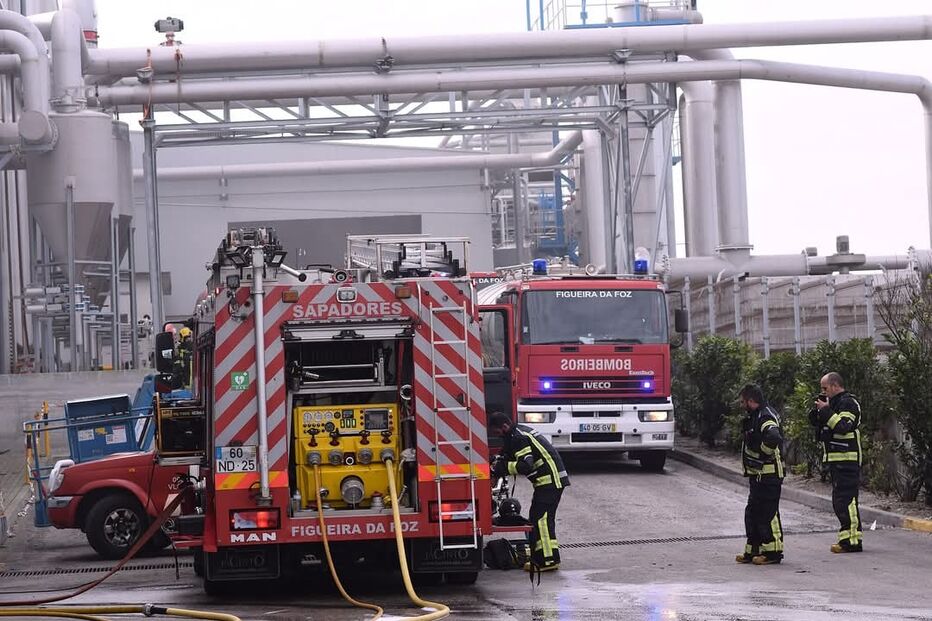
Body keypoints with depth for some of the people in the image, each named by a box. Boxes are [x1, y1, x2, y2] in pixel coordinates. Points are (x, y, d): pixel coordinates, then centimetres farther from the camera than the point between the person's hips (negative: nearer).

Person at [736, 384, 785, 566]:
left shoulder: (765, 417, -18)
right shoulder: (755, 417, 16)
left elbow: (773, 438, -36)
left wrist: (764, 453, -21)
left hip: (768, 475, -11)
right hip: (758, 475, 11)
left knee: (768, 513, -5)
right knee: (753, 513, 15)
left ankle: (773, 552, 0)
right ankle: (753, 551, 22)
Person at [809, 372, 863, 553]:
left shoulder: (848, 403, -10)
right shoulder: (834, 402, 20)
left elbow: (843, 426, -23)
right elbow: (815, 421, 22)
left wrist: (826, 411, -21)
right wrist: (817, 409, 3)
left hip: (846, 459, -10)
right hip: (836, 459, 10)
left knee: (845, 499, -12)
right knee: (840, 500, 11)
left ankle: (852, 540, -13)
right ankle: (849, 539, 15)